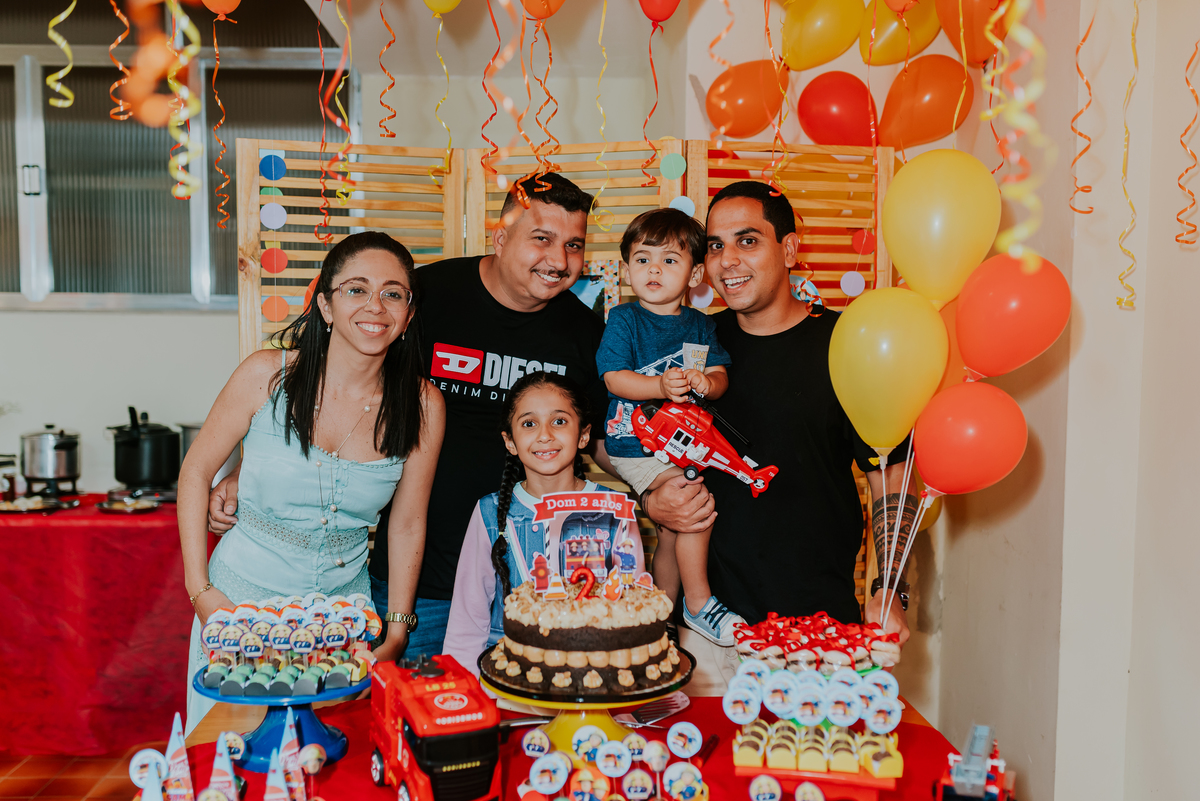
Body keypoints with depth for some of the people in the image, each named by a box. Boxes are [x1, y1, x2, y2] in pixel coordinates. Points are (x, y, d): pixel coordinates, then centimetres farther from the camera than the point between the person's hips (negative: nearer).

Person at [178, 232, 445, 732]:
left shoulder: (421, 405, -10)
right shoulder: (267, 375, -14)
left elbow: (407, 526, 0)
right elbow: (196, 472, -2)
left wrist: (396, 635, -1)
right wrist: (200, 591, -6)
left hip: (343, 602, 1)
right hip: (242, 598, -1)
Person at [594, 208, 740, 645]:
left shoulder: (701, 325, 8)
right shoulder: (624, 319, -5)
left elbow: (720, 375, 4)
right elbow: (614, 378, -12)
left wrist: (706, 383, -20)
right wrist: (661, 386, -28)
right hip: (635, 442, -5)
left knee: (672, 533, 11)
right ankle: (699, 603, -3)